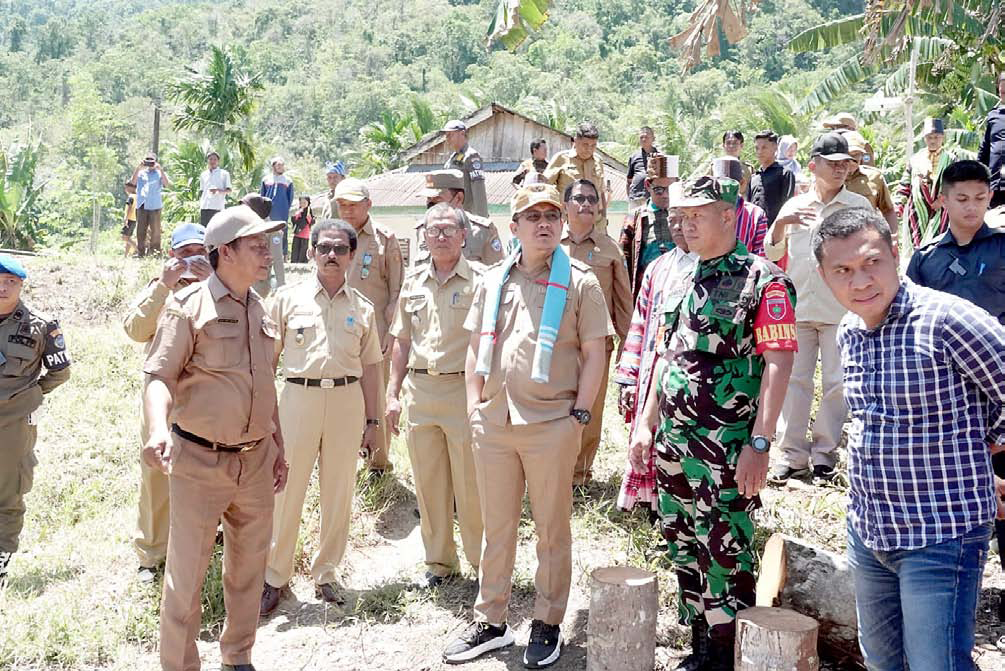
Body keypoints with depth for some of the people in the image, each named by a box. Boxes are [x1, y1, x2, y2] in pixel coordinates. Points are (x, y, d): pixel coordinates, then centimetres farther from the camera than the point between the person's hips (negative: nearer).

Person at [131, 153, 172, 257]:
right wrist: (138, 168, -9)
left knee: (155, 231, -5)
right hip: (141, 205, 2)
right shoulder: (141, 172, 16)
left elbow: (167, 185, -7)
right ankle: (141, 253, 4)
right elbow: (133, 182, 0)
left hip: (155, 206, -2)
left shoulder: (160, 173, 10)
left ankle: (155, 252, -2)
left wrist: (161, 170, -13)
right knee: (140, 231, 1)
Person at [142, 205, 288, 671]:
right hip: (200, 462, -6)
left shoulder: (261, 310, 10)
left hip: (256, 462, 6)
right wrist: (159, 430, -35)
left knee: (248, 568, 16)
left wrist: (279, 449, 19)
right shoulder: (189, 306, -9)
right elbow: (159, 377, -17)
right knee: (186, 575, 1)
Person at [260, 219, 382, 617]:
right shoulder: (288, 298, 4)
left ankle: (325, 574, 22)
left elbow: (370, 366, 13)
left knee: (339, 491, 8)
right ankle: (275, 577, 14)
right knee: (287, 488, -1)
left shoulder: (363, 308, 10)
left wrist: (371, 420, 10)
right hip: (299, 394, -2)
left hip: (347, 399, 2)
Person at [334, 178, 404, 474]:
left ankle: (379, 461, 12)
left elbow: (397, 289, 0)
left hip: (375, 330, -4)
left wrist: (391, 330, -7)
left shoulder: (385, 239, 1)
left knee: (377, 397, -1)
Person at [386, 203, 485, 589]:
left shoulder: (480, 280, -4)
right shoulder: (413, 282, 12)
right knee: (428, 484, 12)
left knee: (471, 485, 1)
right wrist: (393, 393, 11)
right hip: (419, 390, 5)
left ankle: (483, 561, 17)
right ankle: (439, 561, 26)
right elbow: (402, 341, 16)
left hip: (464, 390, -5)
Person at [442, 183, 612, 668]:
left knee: (552, 529, 8)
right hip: (493, 423, 4)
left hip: (552, 424, -4)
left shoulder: (579, 282, -2)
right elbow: (475, 350, 14)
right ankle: (490, 623, 28)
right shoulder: (492, 281, 11)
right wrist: (474, 408, 7)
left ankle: (547, 626, 22)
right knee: (496, 527, 14)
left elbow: (593, 354, -2)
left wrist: (579, 414, -8)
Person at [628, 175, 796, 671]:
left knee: (724, 556, 0)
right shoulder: (680, 277, 12)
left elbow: (777, 364, -15)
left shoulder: (763, 280, -9)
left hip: (727, 447, -7)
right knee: (683, 550, 15)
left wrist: (759, 444, -20)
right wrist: (646, 423, 16)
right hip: (672, 441, 7)